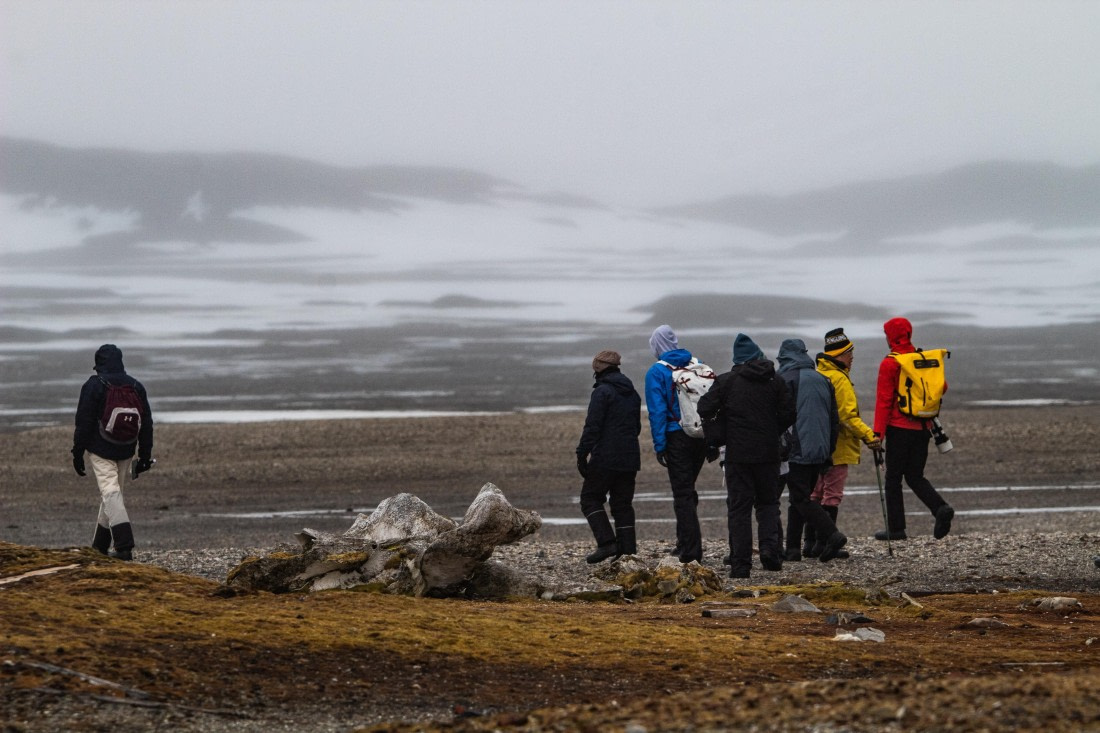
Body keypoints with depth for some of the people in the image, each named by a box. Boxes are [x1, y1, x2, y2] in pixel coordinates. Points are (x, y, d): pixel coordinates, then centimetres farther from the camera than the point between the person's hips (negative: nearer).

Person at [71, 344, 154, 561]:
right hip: (126, 451, 5)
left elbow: (83, 422, -9)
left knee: (110, 494, -10)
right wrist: (145, 455, 14)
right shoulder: (136, 387, 8)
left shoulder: (93, 386, -8)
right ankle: (100, 546, 26)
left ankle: (124, 546, -24)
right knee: (113, 492, 17)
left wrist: (78, 453, -3)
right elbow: (146, 423, 9)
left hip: (101, 450, -5)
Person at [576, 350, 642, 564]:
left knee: (590, 498, 3)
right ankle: (628, 549, 6)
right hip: (629, 458, 7)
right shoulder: (632, 394, 15)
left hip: (605, 458, -7)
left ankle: (606, 542, -11)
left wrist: (582, 454, -12)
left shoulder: (602, 392, -10)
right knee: (623, 503, 12)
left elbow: (592, 426, -15)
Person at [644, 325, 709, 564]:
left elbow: (657, 410, -11)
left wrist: (659, 446, -10)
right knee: (688, 490, 19)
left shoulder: (657, 372, -6)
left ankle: (691, 551, -6)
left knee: (682, 493, -2)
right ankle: (685, 542, 23)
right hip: (701, 436, 5)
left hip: (677, 437, -5)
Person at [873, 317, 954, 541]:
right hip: (922, 428, 5)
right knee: (915, 476, 14)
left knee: (893, 478, 4)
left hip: (899, 428, -5)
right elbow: (941, 387, 11)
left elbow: (884, 400, -13)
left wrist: (878, 432, -14)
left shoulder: (889, 364, -10)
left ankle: (896, 528, 3)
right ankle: (940, 508, -9)